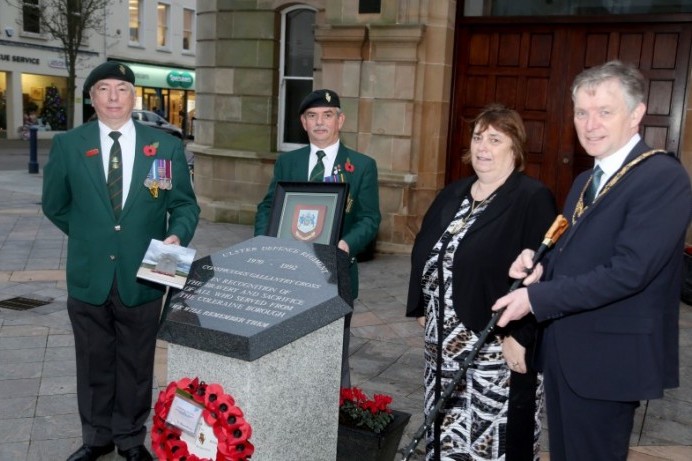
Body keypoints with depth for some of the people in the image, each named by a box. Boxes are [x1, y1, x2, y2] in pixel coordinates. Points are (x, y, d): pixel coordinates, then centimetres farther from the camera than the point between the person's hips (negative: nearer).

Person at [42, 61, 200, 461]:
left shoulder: (167, 146, -1)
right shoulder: (68, 145, 0)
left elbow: (185, 203, 2)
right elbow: (55, 206, 11)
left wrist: (177, 235, -16)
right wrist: (90, 236, 9)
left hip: (142, 276, 0)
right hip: (89, 276, 1)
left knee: (137, 365, 13)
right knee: (94, 364, 15)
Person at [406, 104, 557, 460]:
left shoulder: (533, 199, -11)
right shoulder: (453, 194, 11)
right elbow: (424, 254, 16)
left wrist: (520, 336, -21)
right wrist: (422, 308, 13)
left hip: (498, 344, -7)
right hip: (444, 339, 7)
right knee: (448, 425, 17)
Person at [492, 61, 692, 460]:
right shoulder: (586, 180, 12)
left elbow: (628, 270, -26)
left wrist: (536, 298, -22)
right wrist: (540, 263, -5)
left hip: (608, 358, -8)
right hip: (563, 350, 8)